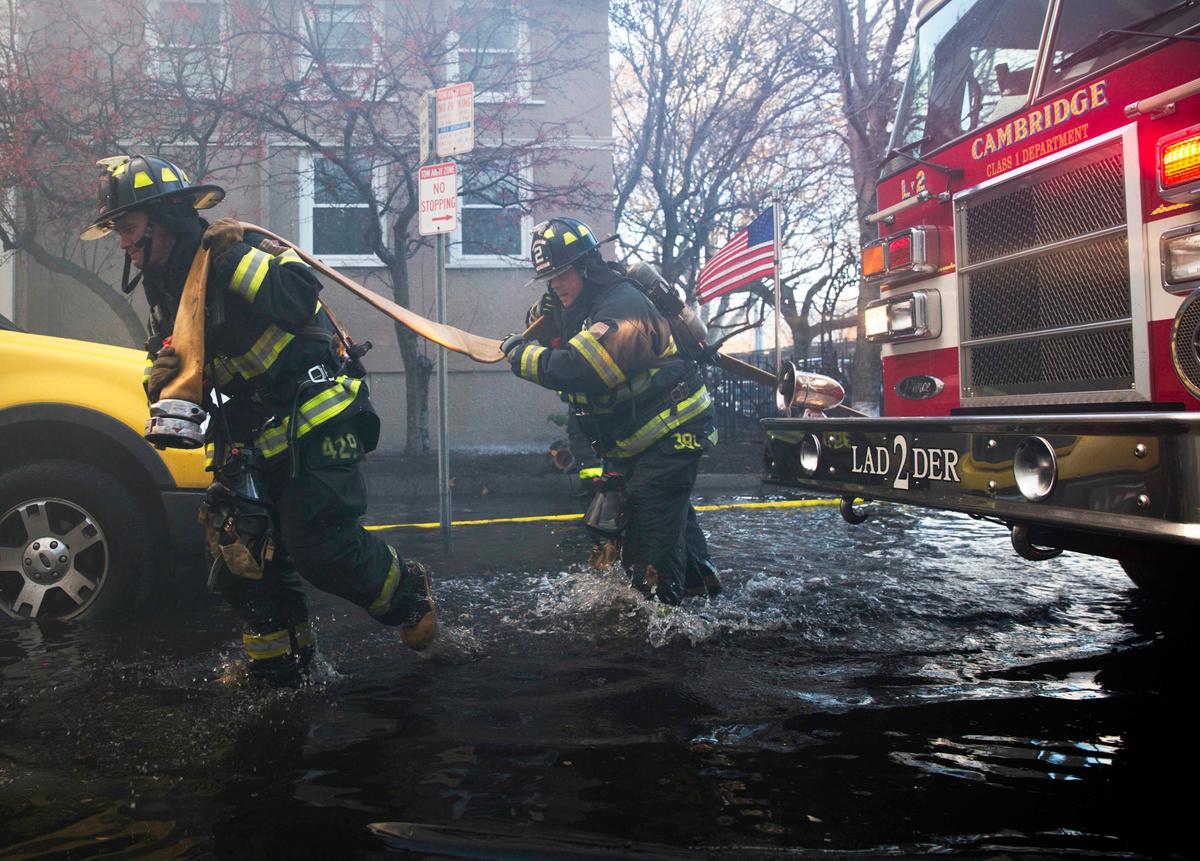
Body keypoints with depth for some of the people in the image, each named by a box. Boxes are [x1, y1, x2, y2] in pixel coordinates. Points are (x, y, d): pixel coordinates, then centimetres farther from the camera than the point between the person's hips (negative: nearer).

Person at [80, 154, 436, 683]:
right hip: (256, 440, 9)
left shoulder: (236, 250, -12)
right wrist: (160, 380, -3)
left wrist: (235, 258, -25)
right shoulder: (165, 291, 15)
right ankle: (278, 664, 26)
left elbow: (299, 298, -24)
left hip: (316, 421, -9)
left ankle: (409, 594, 14)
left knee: (320, 546, -15)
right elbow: (183, 380, 18)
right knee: (242, 555, 7)